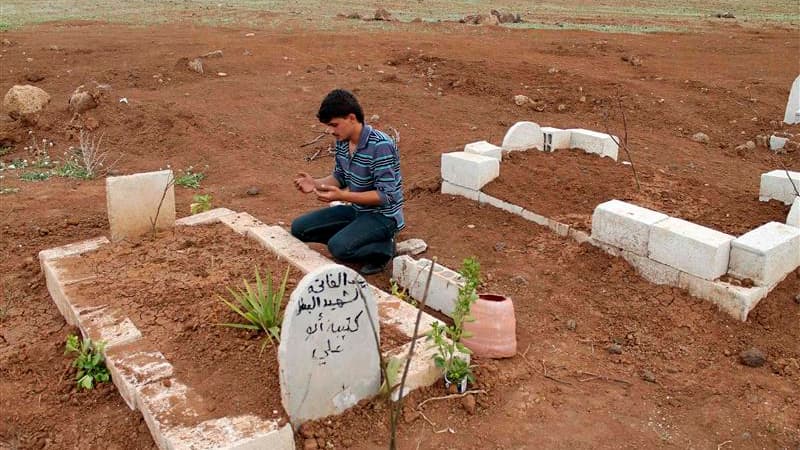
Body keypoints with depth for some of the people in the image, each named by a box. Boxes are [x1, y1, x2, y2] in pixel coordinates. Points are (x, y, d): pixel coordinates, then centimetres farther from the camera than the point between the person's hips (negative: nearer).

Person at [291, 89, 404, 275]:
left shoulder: (380, 146, -26)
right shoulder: (342, 141, -2)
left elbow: (386, 195, -26)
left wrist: (342, 196, -32)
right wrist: (315, 183, -8)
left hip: (383, 215, -8)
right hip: (357, 210, 8)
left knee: (339, 247, -30)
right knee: (299, 227, 3)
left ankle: (384, 247, -4)